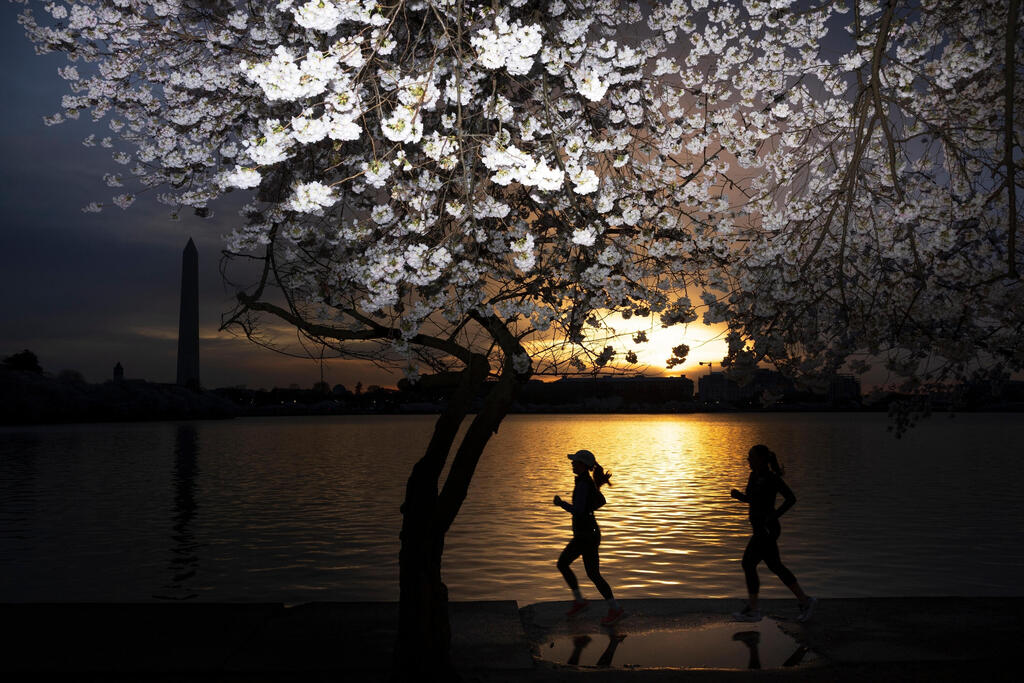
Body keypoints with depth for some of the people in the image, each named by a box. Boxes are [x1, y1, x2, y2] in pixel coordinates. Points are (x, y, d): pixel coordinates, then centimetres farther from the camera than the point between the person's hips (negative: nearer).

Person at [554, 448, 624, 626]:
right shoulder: (589, 482, 8)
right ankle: (579, 601, 20)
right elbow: (601, 501, 21)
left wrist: (561, 503, -16)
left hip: (587, 536, -10)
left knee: (593, 574, -1)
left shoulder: (583, 484, -21)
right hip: (583, 534, 10)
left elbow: (578, 510, -29)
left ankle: (615, 609, 11)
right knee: (562, 564, 14)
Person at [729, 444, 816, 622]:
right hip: (760, 529, 9)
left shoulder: (772, 478, -17)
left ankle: (753, 610, 3)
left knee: (748, 563, -6)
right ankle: (804, 601, 22)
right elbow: (751, 499, 21)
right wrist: (738, 495, 1)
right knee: (775, 566, 13)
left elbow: (791, 498, -18)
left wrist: (773, 516, -22)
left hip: (767, 530, -9)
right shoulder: (754, 475, 9)